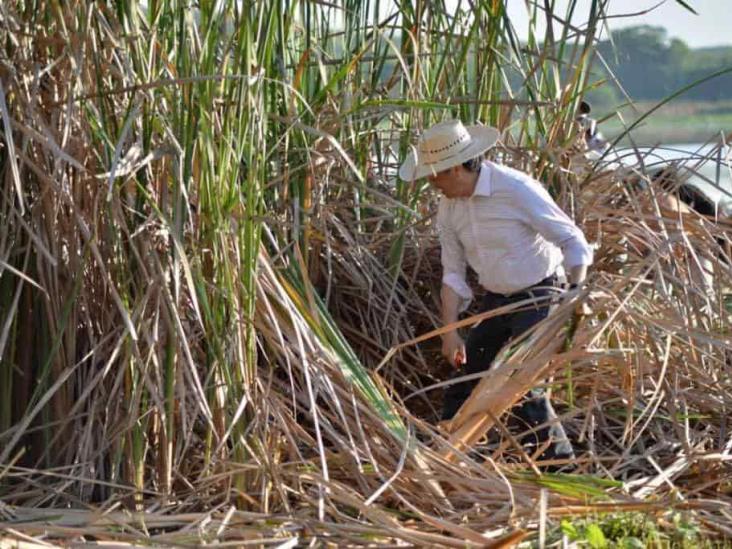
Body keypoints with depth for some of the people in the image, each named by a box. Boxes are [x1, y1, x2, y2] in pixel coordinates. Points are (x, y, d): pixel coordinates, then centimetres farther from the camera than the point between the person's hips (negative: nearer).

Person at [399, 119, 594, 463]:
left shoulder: (517, 190, -22)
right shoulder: (449, 209, -2)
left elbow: (572, 241, -16)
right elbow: (453, 273, 4)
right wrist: (450, 331, -4)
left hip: (537, 296, -7)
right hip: (495, 300, 7)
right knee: (465, 374, 8)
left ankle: (557, 457, -3)